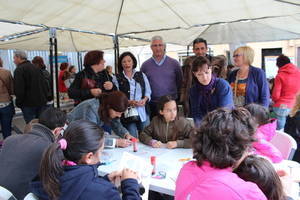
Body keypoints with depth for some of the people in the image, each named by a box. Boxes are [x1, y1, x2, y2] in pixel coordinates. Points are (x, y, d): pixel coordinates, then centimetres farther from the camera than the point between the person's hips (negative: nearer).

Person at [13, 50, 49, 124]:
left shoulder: (19, 70, -10)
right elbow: (45, 85, 14)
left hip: (28, 104, -7)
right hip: (42, 102, 7)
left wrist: (18, 103, -4)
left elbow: (19, 90, -17)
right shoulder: (36, 68, 12)